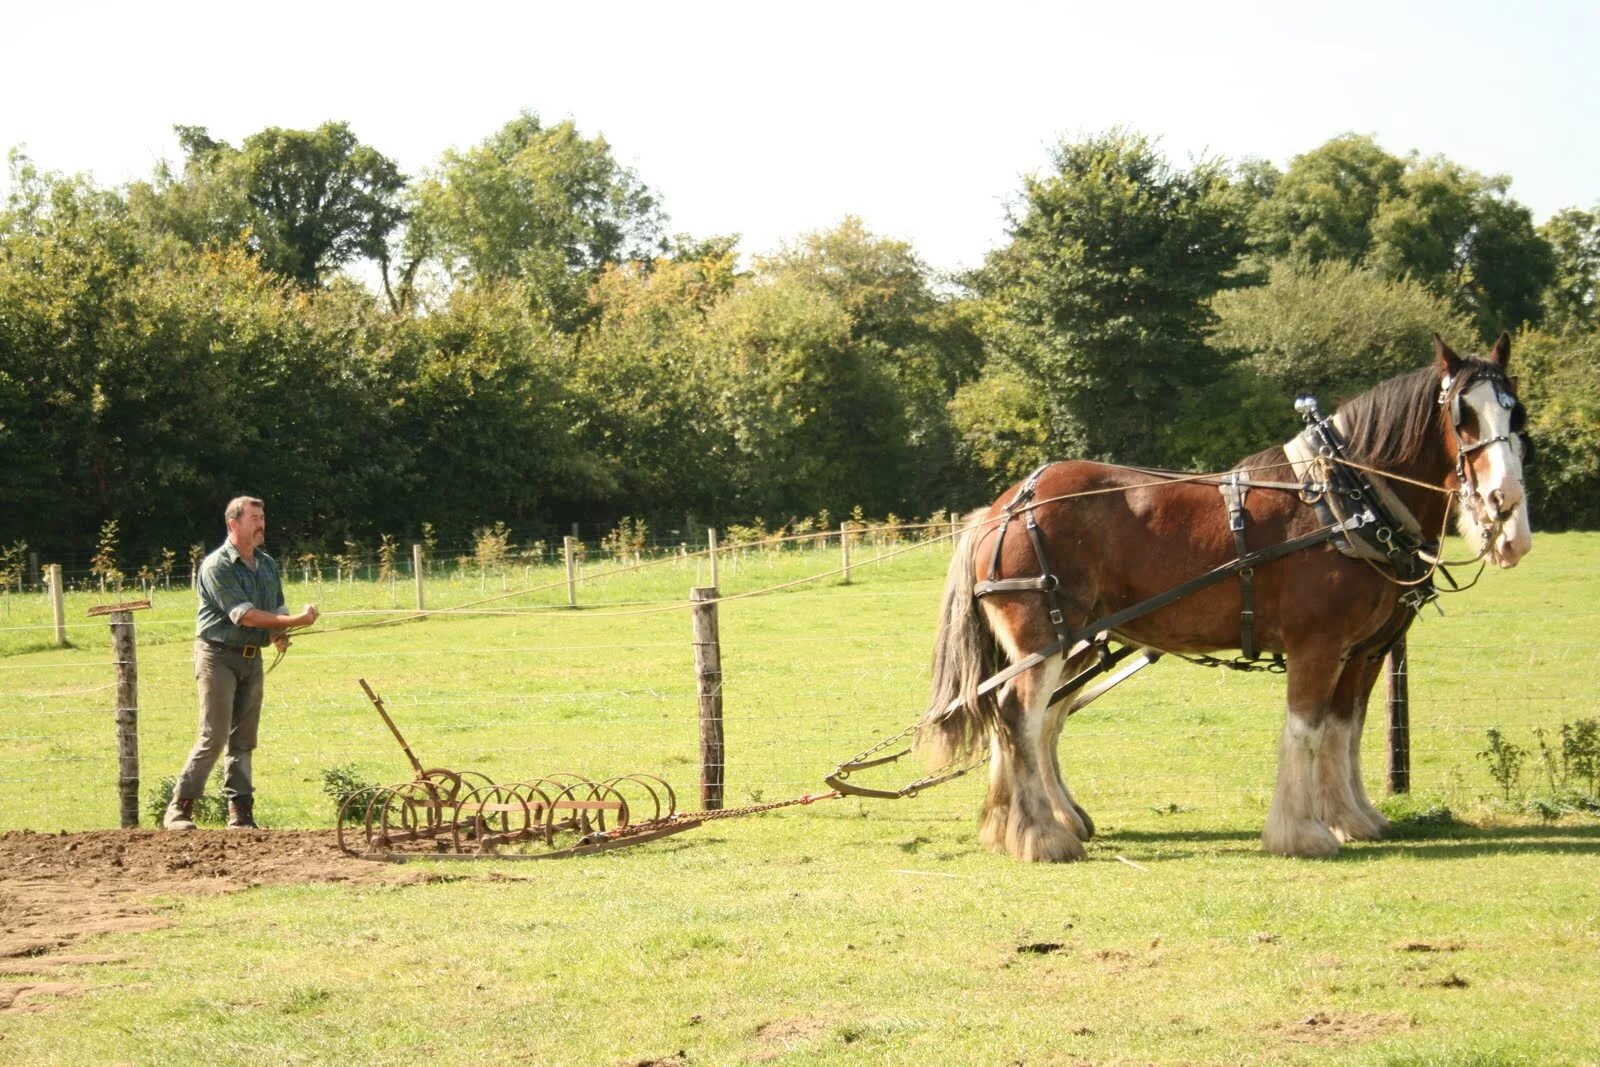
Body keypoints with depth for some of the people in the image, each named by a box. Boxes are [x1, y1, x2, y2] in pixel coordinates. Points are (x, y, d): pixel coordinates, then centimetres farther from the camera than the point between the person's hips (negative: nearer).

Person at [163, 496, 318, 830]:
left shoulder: (268, 565, 12)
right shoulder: (217, 566, -12)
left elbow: (277, 609, 17)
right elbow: (243, 614, -20)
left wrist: (279, 635, -7)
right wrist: (295, 621, -23)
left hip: (253, 657, 7)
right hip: (219, 655, -7)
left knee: (243, 739, 7)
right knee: (214, 737, -11)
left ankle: (240, 812, 10)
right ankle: (179, 808, -5)